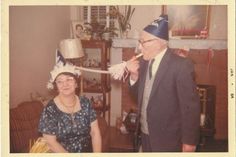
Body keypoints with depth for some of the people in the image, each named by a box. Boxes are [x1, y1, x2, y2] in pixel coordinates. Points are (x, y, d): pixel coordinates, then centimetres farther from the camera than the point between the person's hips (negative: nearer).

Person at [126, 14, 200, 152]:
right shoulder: (144, 62, 2)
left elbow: (191, 106, -16)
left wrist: (189, 141, -12)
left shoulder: (181, 66, -18)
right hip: (145, 134, 6)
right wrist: (134, 75, -9)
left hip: (167, 138, -6)